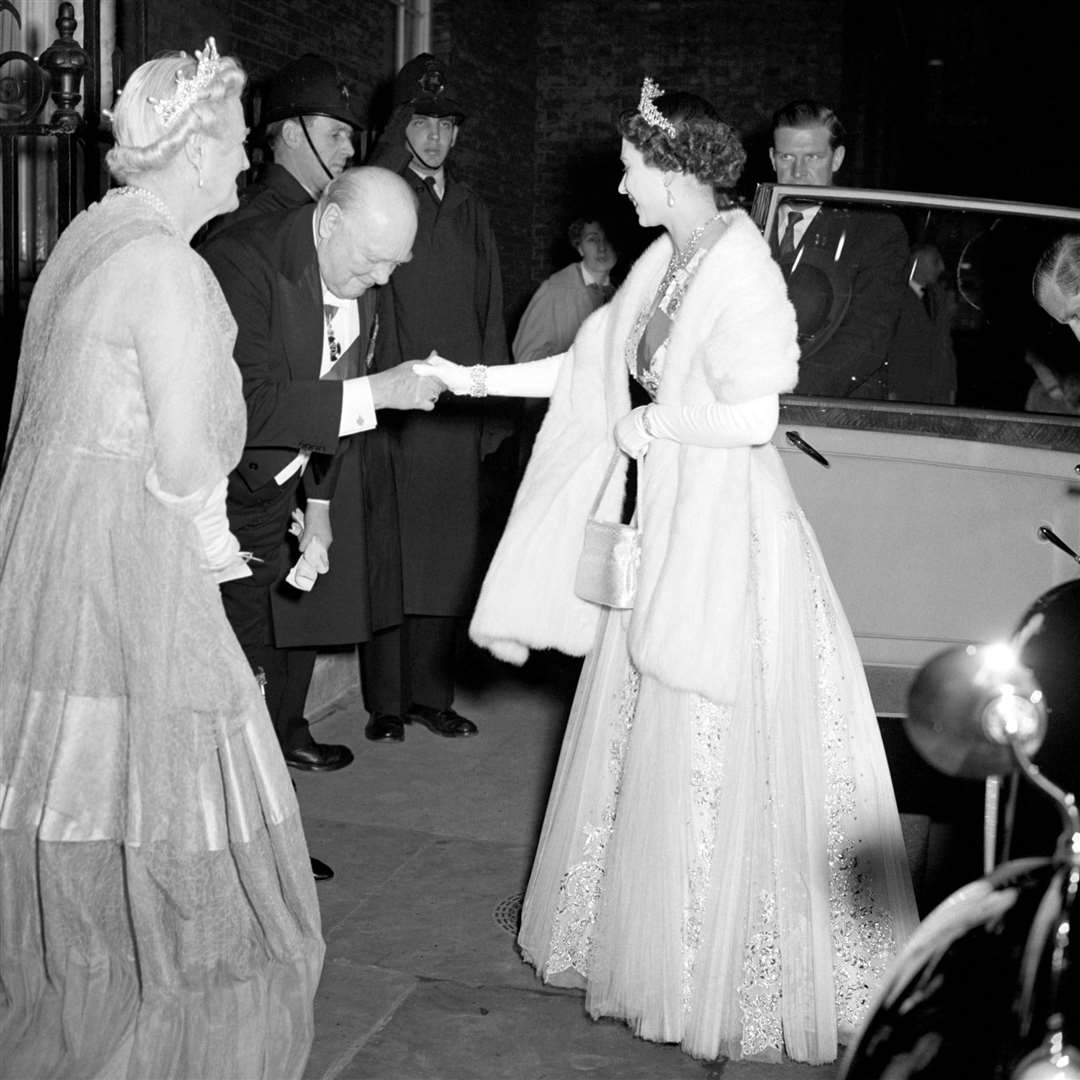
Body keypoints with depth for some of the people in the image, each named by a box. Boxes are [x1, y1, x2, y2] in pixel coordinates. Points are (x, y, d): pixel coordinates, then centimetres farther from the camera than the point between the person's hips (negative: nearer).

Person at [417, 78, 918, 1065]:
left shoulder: (742, 270, -17)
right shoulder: (664, 262, 7)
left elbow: (751, 416, -22)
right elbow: (592, 364, 13)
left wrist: (650, 425, -9)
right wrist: (478, 379, 12)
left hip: (725, 536, -8)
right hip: (660, 529, 8)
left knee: (711, 767, 3)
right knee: (643, 747, 16)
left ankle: (719, 982, 21)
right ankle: (642, 938, 34)